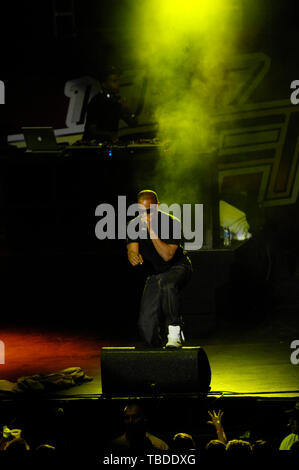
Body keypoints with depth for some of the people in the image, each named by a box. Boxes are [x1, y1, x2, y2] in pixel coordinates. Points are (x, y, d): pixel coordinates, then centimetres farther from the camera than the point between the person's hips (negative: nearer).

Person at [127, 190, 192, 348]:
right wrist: (133, 256, -42)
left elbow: (167, 255, -28)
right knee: (145, 324, -5)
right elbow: (132, 250, -16)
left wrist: (152, 231, -36)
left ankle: (175, 333, -34)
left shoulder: (172, 223, -20)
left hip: (177, 267, -5)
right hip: (154, 274, 5)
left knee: (166, 283, -42)